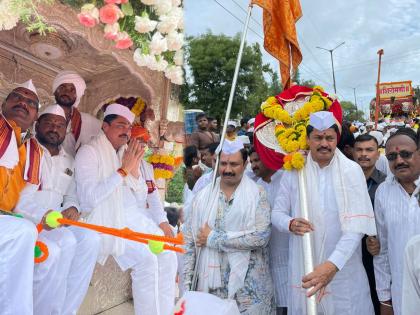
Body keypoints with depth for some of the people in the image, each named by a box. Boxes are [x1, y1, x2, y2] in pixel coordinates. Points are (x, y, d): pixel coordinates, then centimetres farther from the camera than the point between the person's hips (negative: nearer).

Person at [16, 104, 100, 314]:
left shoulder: (69, 162, 21)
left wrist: (72, 208, -4)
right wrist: (42, 214, -27)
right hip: (23, 219, -5)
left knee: (90, 239, -22)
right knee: (65, 242, -32)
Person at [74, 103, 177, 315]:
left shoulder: (129, 154, 15)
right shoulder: (89, 152, -3)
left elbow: (140, 201, 11)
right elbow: (89, 199, -18)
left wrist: (135, 171, -5)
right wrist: (123, 170, -16)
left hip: (135, 219, 6)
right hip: (107, 221, -6)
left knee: (167, 256, -11)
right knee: (147, 260, -23)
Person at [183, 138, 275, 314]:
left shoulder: (257, 194, -5)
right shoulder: (203, 196, 2)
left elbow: (260, 236, -17)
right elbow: (189, 241, 3)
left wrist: (213, 238, -14)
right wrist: (187, 283, 0)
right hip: (209, 283, 2)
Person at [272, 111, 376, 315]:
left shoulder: (352, 171, -7)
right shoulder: (293, 172, -2)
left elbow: (356, 225, -15)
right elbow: (277, 213, 3)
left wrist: (333, 264, -26)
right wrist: (291, 223, -20)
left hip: (344, 269, -1)